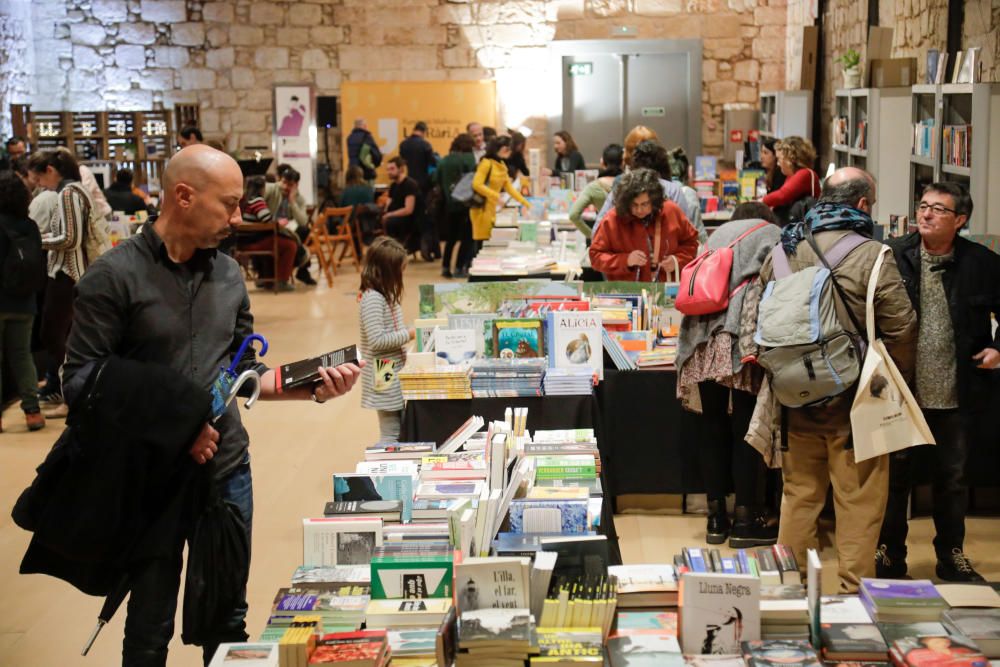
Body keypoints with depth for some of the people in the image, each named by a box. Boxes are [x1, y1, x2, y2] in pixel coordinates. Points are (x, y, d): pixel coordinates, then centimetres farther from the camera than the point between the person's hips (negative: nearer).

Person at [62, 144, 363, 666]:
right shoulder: (114, 276, -12)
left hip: (228, 469, 5)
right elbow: (82, 380, -15)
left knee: (228, 619, 15)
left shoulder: (227, 273, 6)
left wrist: (315, 388, -3)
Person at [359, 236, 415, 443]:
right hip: (384, 376, -9)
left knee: (399, 431, 13)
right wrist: (409, 334, -18)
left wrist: (410, 330, 5)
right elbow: (377, 340, -24)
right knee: (391, 434, -4)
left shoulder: (385, 294, 10)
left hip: (394, 373, 9)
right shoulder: (372, 298, -19)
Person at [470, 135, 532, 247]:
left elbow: (509, 188, 18)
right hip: (482, 209, -8)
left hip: (492, 208, 8)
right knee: (482, 244, -9)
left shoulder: (502, 166, 13)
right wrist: (496, 195, -29)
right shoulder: (486, 163, -12)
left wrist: (526, 203, 15)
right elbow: (476, 184, -21)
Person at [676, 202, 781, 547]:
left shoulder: (719, 234, 27)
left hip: (702, 338, 5)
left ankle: (716, 517, 12)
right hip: (743, 337, -5)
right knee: (746, 430, -1)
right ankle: (745, 521, 1)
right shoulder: (772, 235, 12)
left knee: (713, 427, 9)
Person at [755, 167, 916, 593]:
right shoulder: (872, 256, -13)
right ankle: (854, 587, 8)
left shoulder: (784, 250, 4)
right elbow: (900, 328, -12)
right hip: (854, 401, -5)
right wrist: (898, 378, 4)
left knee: (799, 492, 16)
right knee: (859, 499, 3)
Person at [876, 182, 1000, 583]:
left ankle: (952, 556, 27)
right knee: (894, 474, 9)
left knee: (952, 476, 14)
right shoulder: (892, 256, -7)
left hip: (955, 395, 1)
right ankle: (889, 555, 22)